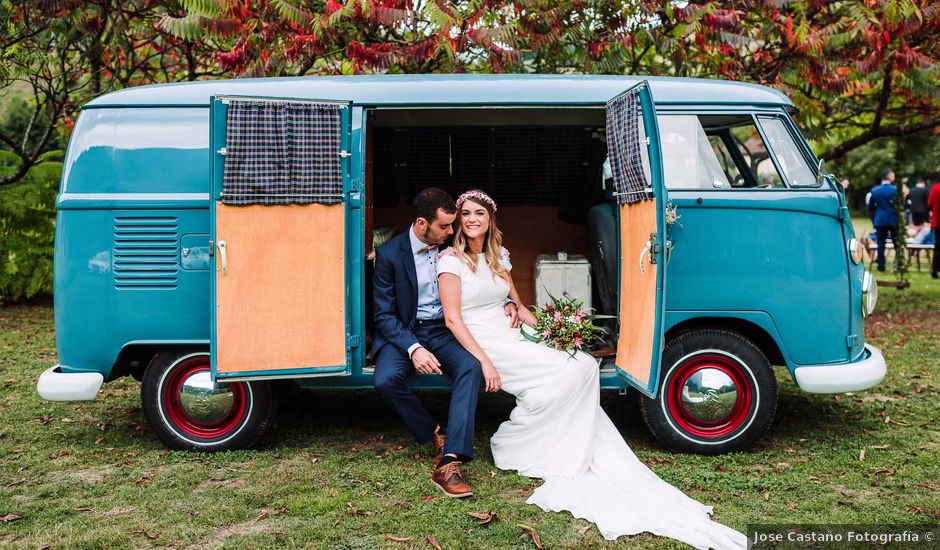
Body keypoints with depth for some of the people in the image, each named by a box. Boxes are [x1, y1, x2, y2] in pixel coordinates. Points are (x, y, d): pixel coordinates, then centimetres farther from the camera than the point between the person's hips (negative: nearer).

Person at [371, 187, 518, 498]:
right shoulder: (389, 254, -8)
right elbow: (384, 315, -9)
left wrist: (505, 304, -2)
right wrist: (413, 348, -26)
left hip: (443, 331, 2)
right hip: (402, 332, -2)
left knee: (471, 366, -30)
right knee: (386, 379, -32)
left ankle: (449, 463, -36)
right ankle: (436, 435, -7)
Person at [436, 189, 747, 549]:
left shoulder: (498, 255, 15)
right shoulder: (452, 259, -5)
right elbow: (453, 319, -12)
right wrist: (485, 362, -22)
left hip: (510, 337, 6)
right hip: (479, 343, -6)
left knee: (583, 366, -16)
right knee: (571, 370, -22)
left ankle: (571, 463, -18)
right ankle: (508, 445, -9)